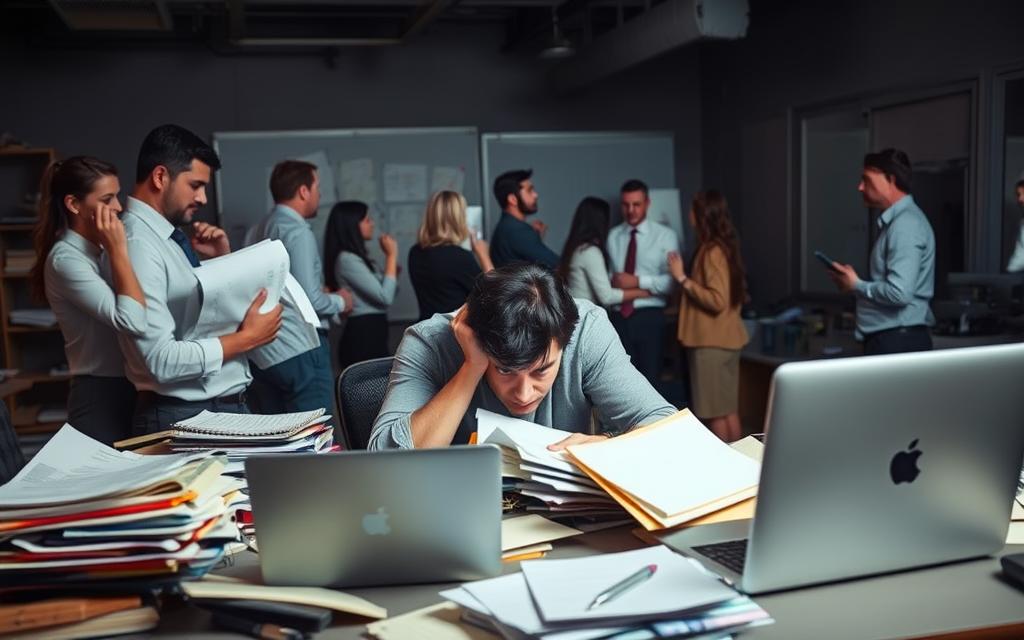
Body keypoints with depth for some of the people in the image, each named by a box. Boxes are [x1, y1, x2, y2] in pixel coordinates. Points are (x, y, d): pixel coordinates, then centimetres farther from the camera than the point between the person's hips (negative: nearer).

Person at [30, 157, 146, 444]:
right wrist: (118, 251, -21)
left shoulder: (99, 248, 9)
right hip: (100, 397, -8)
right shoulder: (66, 259, -17)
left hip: (127, 389, 8)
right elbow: (133, 322, -29)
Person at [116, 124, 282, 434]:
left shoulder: (172, 237, 9)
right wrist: (248, 337, -17)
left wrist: (221, 260, 4)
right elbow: (162, 360, -23)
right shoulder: (137, 245, -17)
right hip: (185, 418, -8)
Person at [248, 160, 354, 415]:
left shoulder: (262, 229, 12)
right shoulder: (298, 232, -13)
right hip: (298, 352, -8)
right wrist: (340, 301, 1)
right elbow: (309, 300, -17)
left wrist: (323, 292, 17)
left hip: (260, 353, 8)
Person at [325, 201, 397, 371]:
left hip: (370, 333, 10)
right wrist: (391, 255, -10)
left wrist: (394, 270, 6)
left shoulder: (356, 258, 17)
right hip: (363, 335, -10)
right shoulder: (347, 259, -13)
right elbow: (385, 297, -17)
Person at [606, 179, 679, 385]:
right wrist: (611, 280, -13)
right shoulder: (612, 236, 9)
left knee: (649, 378, 5)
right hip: (619, 317, 3)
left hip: (649, 317, -3)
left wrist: (638, 281, -19)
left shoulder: (665, 235, -1)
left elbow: (673, 281, -11)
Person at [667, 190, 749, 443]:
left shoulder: (712, 251, -17)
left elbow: (717, 300, -23)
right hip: (724, 338, 10)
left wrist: (682, 278, -18)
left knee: (715, 413, -2)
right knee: (729, 410, 13)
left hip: (712, 342, -10)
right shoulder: (724, 246, 10)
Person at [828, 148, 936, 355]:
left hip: (898, 341, -9)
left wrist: (856, 286, -10)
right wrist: (855, 281, 7)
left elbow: (899, 292, -24)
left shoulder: (906, 224, -15)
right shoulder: (896, 220, 16)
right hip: (889, 338, 9)